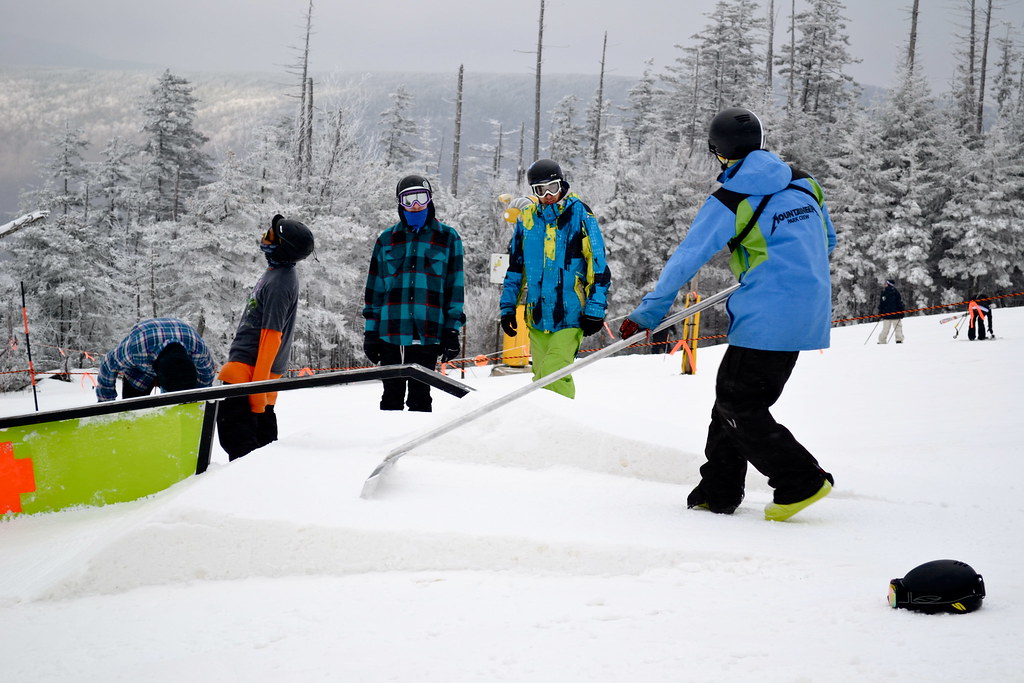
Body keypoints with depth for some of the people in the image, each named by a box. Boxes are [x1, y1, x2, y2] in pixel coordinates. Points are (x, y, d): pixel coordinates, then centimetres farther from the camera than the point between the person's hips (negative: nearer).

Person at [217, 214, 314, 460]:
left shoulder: (279, 283, -19)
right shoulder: (279, 273, 14)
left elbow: (272, 336, -22)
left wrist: (258, 384, -24)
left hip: (247, 369, -11)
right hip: (258, 369, 11)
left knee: (235, 433, -12)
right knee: (263, 432, 14)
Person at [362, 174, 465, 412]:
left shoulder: (448, 238, 8)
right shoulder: (386, 240, 12)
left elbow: (455, 287, 6)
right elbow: (375, 288, 13)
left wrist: (452, 331, 0)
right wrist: (370, 331, 7)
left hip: (427, 333, -2)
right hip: (390, 332, 2)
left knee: (420, 397, 2)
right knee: (391, 397, 5)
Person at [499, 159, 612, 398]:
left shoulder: (580, 216, -3)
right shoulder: (526, 218, 9)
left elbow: (598, 265, -3)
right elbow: (515, 267, 18)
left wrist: (595, 311, -8)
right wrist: (508, 307, 14)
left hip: (571, 315, -5)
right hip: (538, 316, 5)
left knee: (552, 374, -18)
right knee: (541, 377, 10)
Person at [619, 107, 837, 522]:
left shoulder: (728, 203, -9)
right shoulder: (803, 183, 9)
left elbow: (687, 259, -9)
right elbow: (827, 241, 21)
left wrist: (649, 311, -4)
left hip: (766, 321, -8)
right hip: (810, 314, 8)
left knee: (738, 406, 1)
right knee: (734, 396, 15)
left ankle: (801, 481, -5)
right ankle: (718, 492, 18)